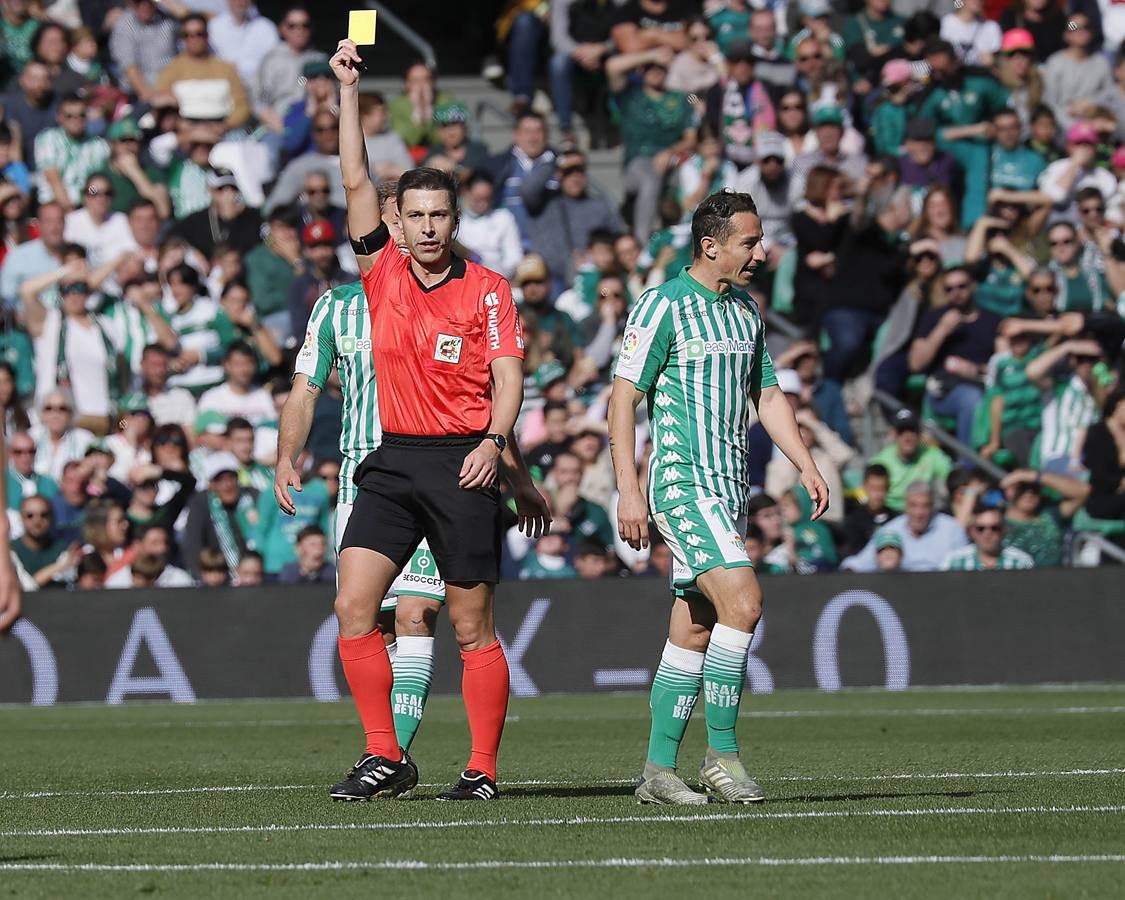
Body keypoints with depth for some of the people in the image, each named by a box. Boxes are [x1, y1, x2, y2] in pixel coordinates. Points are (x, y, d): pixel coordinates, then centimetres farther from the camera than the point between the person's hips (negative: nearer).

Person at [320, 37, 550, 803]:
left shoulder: (487, 290, -1)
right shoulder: (383, 275, 7)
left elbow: (508, 376, -4)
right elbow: (356, 180, 3)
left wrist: (496, 442, -20)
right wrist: (349, 91, -3)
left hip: (462, 464, -3)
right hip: (393, 461, 3)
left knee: (474, 627, 0)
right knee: (353, 605, -9)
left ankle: (483, 769, 6)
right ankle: (386, 758, -2)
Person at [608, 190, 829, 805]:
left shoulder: (745, 311, 15)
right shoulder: (663, 306, -8)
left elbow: (767, 395, 24)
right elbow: (623, 397, -10)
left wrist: (806, 466, 13)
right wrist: (628, 490, -15)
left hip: (730, 486, 8)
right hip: (681, 479, -8)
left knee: (693, 632, 7)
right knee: (743, 601, -21)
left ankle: (659, 771, 10)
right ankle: (721, 754, -14)